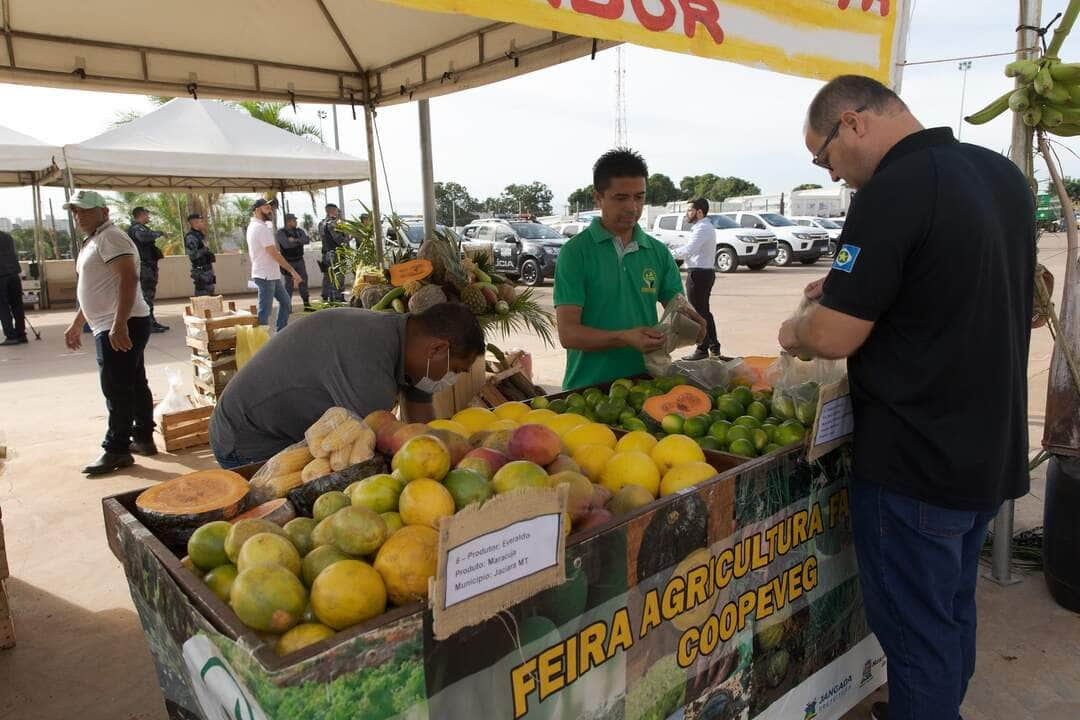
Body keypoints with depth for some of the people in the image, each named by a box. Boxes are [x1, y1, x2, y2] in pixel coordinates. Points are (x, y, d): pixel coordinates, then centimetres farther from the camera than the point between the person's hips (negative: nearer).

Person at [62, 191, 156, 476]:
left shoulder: (111, 238, -12)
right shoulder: (94, 241, 20)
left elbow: (129, 278, -24)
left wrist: (119, 324, -30)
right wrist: (76, 324, 27)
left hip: (121, 327, -11)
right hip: (111, 327, 11)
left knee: (117, 390, -6)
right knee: (134, 385, 14)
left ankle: (116, 450, 0)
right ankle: (143, 439, 22)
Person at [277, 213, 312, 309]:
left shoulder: (299, 231, 8)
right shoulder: (281, 232, -8)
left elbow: (307, 240, -8)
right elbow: (286, 244, -23)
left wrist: (295, 240, -21)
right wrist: (300, 241, -13)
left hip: (300, 260, 5)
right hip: (288, 262, -5)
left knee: (304, 281, 6)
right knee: (289, 284, -3)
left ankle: (306, 304, 12)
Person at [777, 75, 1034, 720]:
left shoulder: (895, 190, -21)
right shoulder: (1003, 173, 7)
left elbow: (833, 337, -23)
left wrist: (795, 331, -2)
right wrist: (854, 287, 12)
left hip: (917, 464, -9)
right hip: (994, 452, 9)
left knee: (919, 634, 7)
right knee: (953, 609, 25)